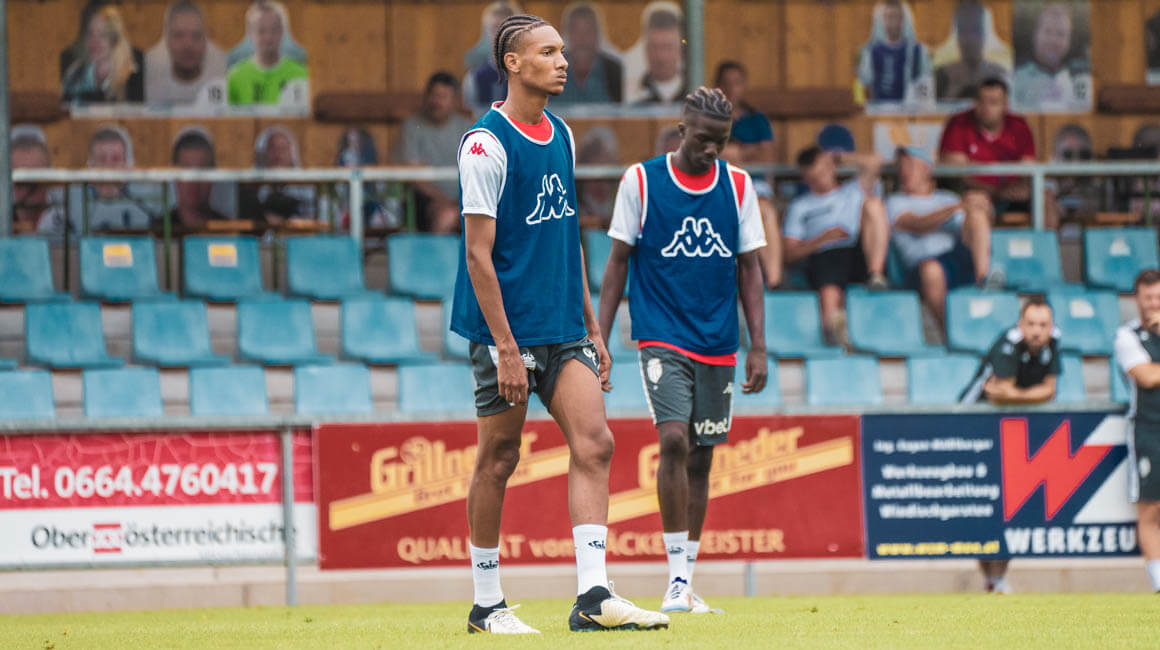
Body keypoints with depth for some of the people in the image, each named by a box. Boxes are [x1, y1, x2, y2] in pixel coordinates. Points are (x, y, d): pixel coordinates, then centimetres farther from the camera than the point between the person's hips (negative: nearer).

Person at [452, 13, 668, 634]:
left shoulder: (562, 136, 12)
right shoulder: (487, 143, -11)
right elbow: (478, 253, -14)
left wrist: (592, 328, 17)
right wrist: (505, 348, -18)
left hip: (563, 329, 7)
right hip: (507, 332, -7)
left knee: (593, 445, -6)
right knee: (498, 460, 2)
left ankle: (592, 596, -10)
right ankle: (486, 604, 12)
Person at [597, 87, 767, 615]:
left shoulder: (738, 186, 6)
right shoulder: (641, 181, -2)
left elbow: (749, 269, 10)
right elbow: (617, 263, 3)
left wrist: (758, 347, 4)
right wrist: (599, 341, -2)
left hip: (718, 346, 4)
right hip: (661, 338, -3)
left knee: (701, 458, 7)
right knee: (674, 441, -19)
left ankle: (686, 581, 15)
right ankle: (676, 577, -16)